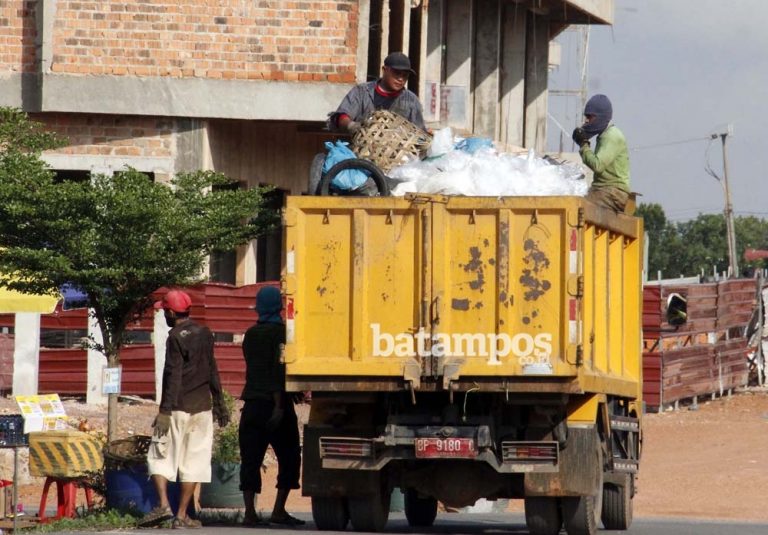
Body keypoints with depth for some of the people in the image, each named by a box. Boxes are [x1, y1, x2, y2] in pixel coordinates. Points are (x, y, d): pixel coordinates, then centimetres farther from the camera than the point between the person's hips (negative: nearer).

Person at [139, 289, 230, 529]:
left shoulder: (176, 337, -9)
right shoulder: (205, 334, 10)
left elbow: (173, 376, -15)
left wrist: (165, 411, -16)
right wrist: (219, 403, 23)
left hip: (178, 408, -5)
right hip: (202, 408, 5)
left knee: (160, 457, 1)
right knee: (194, 461, 6)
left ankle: (164, 505, -18)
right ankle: (182, 515, 4)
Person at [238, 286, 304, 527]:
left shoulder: (250, 334, 12)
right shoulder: (281, 332, -7)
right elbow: (279, 369, -16)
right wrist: (279, 405, -19)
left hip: (251, 405, 5)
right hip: (274, 404, -5)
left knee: (250, 459, 2)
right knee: (289, 457, 5)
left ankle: (250, 512, -4)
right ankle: (279, 511, 0)